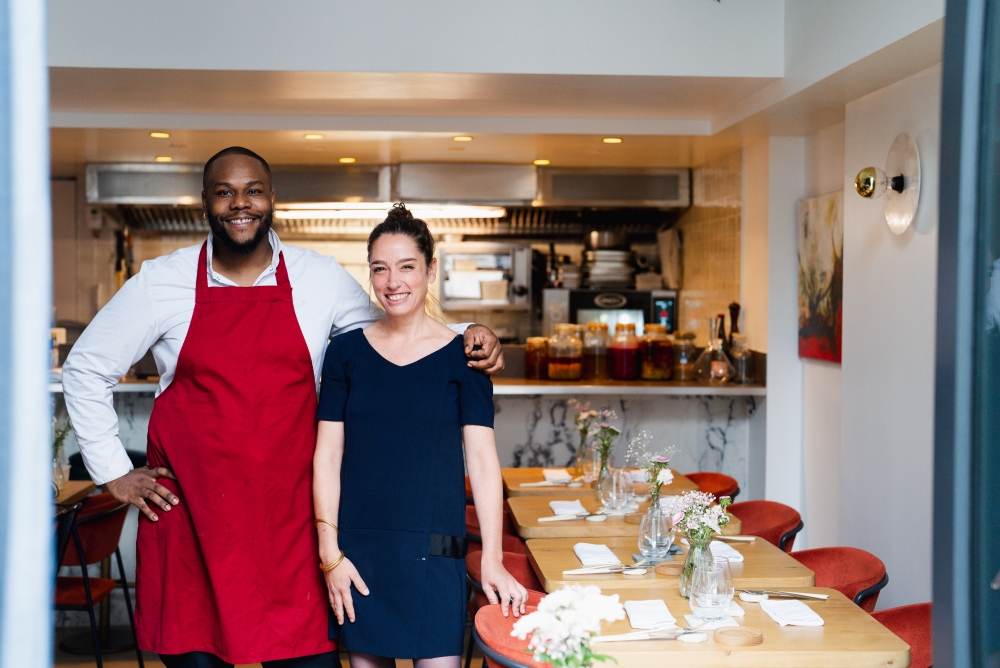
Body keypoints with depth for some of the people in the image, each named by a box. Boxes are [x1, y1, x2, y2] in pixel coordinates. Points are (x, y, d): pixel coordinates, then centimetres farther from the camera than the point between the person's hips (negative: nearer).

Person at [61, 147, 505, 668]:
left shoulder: (321, 279, 4)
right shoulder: (160, 282, 1)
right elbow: (86, 369, 10)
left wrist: (466, 338, -2)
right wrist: (113, 472, 6)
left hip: (290, 516, 0)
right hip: (189, 517, 0)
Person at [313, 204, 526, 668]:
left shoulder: (461, 355, -1)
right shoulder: (346, 351, 4)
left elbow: (482, 460, -4)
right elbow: (327, 456, 3)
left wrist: (492, 559, -10)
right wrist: (329, 551, -3)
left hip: (434, 551, -2)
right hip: (357, 549, 2)